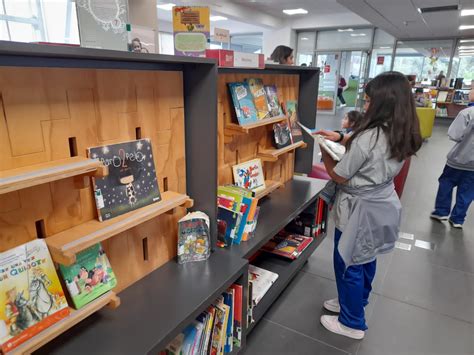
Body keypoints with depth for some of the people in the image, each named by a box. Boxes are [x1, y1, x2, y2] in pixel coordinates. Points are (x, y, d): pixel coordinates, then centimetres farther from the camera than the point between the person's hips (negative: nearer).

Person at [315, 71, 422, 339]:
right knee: (365, 260, 24)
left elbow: (339, 176, -18)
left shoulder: (368, 137, -28)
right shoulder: (402, 134, -2)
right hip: (383, 205, 9)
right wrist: (342, 138, 3)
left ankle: (352, 323, 28)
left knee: (348, 265, 10)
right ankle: (356, 303, 46)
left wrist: (325, 152, -2)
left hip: (361, 210, -8)